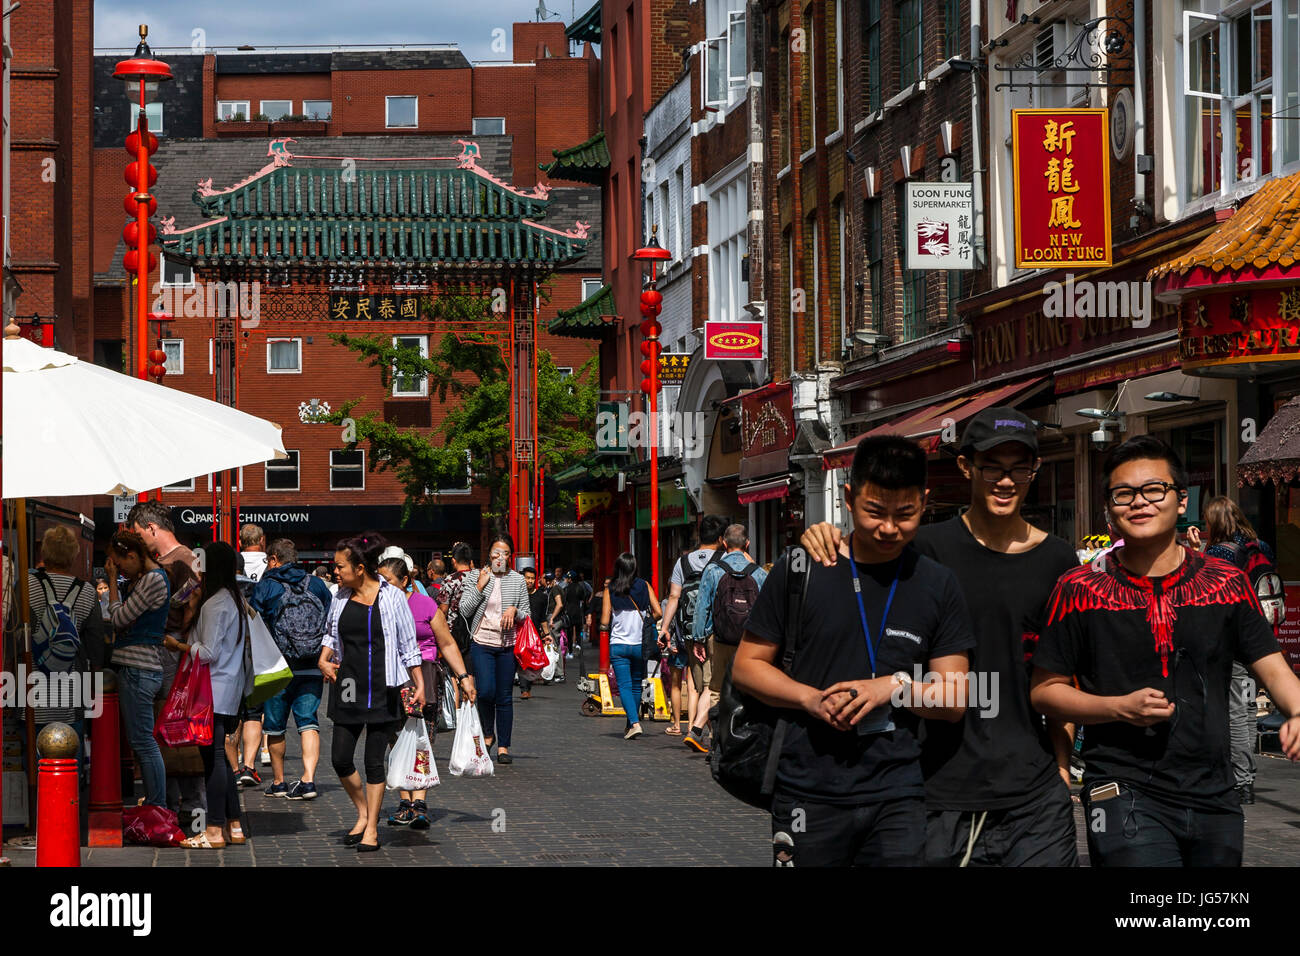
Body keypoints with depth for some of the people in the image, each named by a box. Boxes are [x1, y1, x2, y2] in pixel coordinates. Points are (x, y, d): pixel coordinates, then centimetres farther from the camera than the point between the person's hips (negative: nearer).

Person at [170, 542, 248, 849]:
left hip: (214, 691, -10)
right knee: (219, 755, 14)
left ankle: (214, 831, -5)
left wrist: (179, 645, -5)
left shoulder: (214, 604, -16)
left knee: (212, 757, -6)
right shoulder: (236, 599, 13)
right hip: (230, 689, 10)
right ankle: (233, 826, 17)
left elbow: (208, 653, -17)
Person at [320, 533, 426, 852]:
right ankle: (362, 813, 23)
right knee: (340, 757, 1)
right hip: (348, 688, 4)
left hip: (382, 690, -4)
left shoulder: (392, 598, -5)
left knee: (374, 761, 1)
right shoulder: (340, 598, 7)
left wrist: (419, 685, -1)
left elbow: (408, 645, 0)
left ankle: (372, 828, 11)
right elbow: (331, 635, 22)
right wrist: (324, 660, 3)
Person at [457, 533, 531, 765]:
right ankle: (487, 734, 10)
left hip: (508, 645, 1)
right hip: (482, 642, -1)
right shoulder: (476, 577, 4)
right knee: (486, 691, -16)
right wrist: (480, 586, -9)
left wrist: (514, 610, -9)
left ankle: (503, 746, 11)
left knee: (504, 697, 3)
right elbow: (464, 609, -1)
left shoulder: (518, 580, 7)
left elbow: (527, 613, 12)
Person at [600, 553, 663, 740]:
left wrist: (605, 627, 16)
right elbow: (658, 612, -5)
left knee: (624, 686, -2)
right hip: (640, 645, 2)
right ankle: (632, 722, 23)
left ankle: (634, 723, -18)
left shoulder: (610, 591, -3)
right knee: (636, 685, 16)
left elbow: (604, 623, -6)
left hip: (618, 645, -2)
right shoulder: (644, 586, 0)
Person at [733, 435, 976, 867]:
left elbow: (954, 701, 6)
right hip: (808, 794, -1)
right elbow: (746, 667, 5)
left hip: (898, 798, 1)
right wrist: (810, 698, -12)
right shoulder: (800, 570, 2)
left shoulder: (937, 584, 7)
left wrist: (895, 687, -13)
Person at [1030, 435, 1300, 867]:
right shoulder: (1080, 589, -1)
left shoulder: (1227, 584, 6)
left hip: (1214, 796, 4)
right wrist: (1120, 707, -14)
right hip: (1123, 794, -4)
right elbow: (1045, 690, 3)